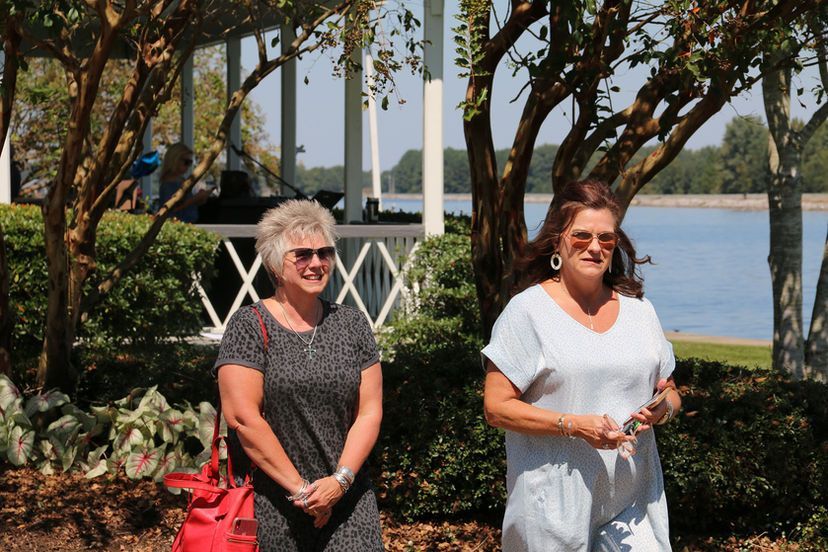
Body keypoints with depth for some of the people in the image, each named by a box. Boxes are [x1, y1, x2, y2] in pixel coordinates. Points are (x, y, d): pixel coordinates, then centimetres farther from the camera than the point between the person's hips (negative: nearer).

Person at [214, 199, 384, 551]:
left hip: (345, 498, 3)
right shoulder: (250, 326, -2)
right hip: (270, 505, -3)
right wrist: (300, 489, -11)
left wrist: (340, 479, -9)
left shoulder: (352, 325, 10)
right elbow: (242, 416, -10)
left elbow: (370, 412, 6)